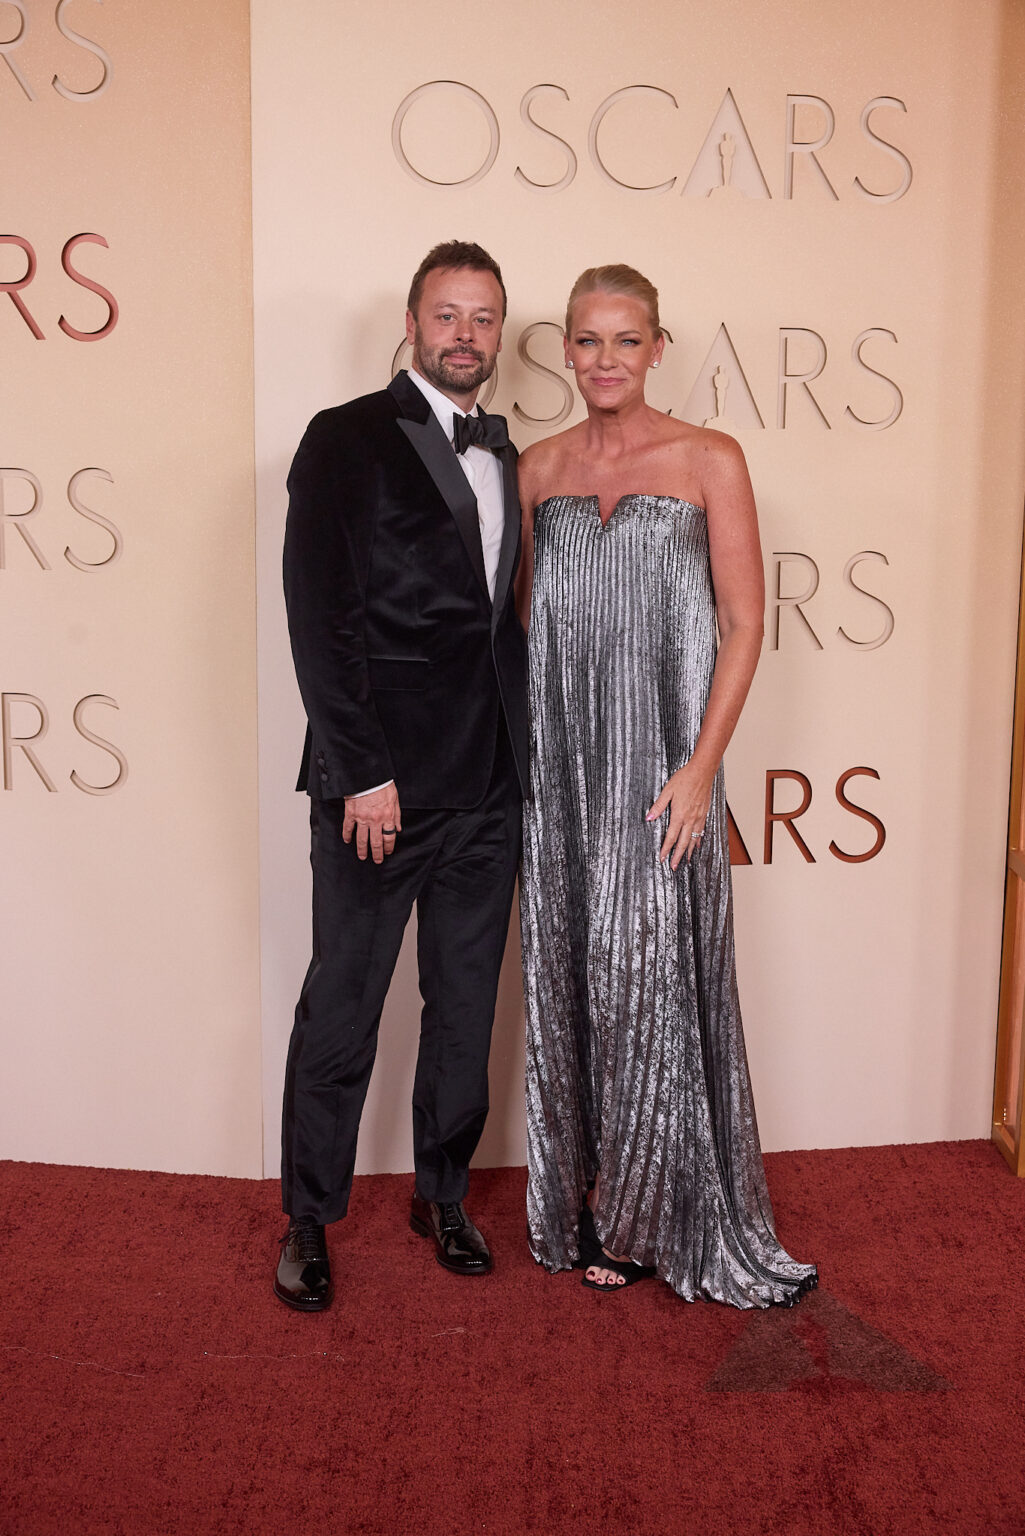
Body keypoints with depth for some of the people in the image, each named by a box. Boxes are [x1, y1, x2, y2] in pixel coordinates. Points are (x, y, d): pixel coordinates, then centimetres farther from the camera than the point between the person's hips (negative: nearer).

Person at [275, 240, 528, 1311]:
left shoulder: (505, 457, 15)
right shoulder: (347, 440, -3)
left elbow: (504, 612, 16)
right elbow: (319, 615, -10)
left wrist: (523, 755, 6)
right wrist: (361, 772, -15)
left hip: (489, 785, 6)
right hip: (382, 779, -5)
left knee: (466, 1003, 14)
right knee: (342, 1005, 5)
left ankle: (442, 1194, 31)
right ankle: (308, 1218, 22)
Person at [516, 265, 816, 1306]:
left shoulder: (710, 460, -1)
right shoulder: (539, 469, 10)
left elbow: (744, 621, -4)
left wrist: (701, 766, -12)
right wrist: (516, 754, 7)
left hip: (662, 760, -3)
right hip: (561, 761, 3)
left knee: (653, 978, -1)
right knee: (572, 979, 8)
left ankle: (661, 1211, 18)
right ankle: (590, 1205, 23)